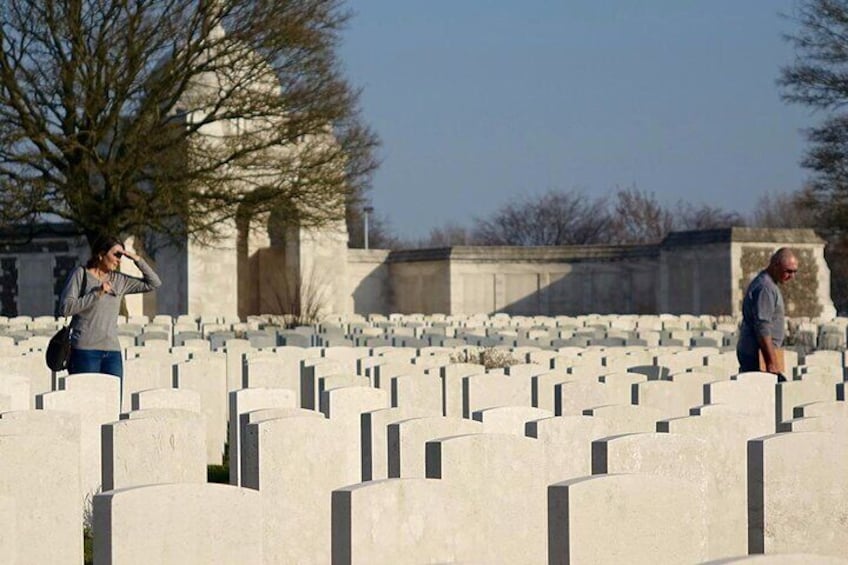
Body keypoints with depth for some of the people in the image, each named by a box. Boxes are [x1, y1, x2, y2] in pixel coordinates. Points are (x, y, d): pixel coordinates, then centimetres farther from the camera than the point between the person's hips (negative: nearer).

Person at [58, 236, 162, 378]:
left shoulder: (119, 280, 15)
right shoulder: (81, 274, 2)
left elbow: (154, 283, 19)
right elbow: (65, 308, -8)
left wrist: (137, 260, 8)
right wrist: (97, 294, -14)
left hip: (112, 351, 5)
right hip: (85, 350, -5)